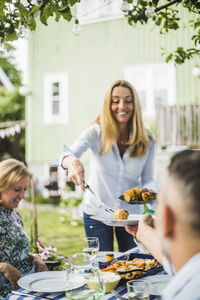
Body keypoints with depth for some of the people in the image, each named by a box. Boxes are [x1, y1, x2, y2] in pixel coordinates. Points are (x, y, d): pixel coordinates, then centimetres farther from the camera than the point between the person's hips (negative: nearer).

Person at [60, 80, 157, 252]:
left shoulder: (147, 139, -6)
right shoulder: (96, 132, -12)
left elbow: (148, 178, -1)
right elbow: (68, 154, -26)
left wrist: (148, 191, -23)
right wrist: (73, 162, -49)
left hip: (132, 213, 2)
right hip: (96, 212, -2)